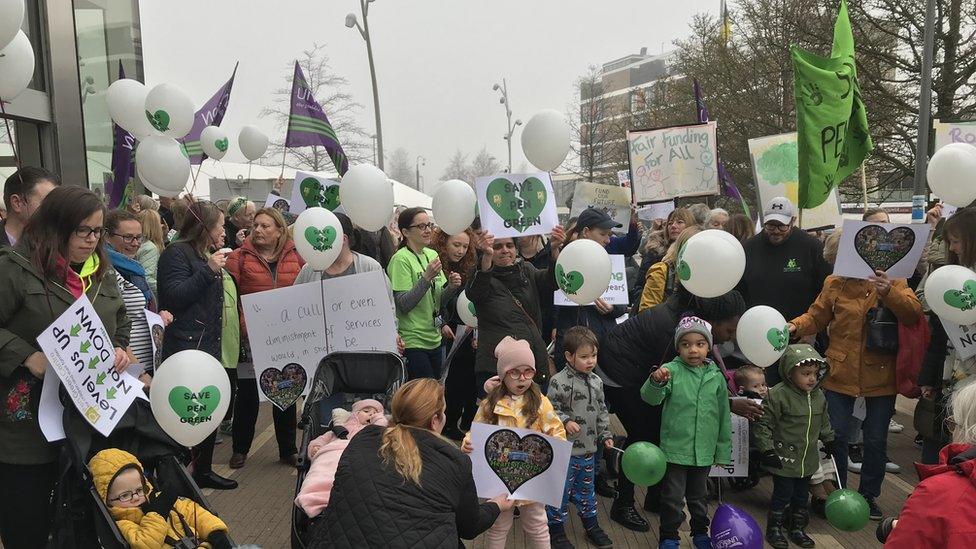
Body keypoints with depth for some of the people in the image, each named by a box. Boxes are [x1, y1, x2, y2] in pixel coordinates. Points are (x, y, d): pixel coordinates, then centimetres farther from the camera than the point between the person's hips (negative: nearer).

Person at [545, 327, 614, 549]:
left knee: (586, 488, 22)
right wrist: (565, 422, -26)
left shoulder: (596, 382, 6)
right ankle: (556, 530, 20)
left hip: (589, 448, 6)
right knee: (561, 490, 5)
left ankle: (591, 524, 38)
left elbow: (602, 411, 15)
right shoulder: (559, 382, -16)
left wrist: (605, 435, 12)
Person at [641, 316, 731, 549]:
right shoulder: (672, 370, -11)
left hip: (704, 452, 3)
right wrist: (656, 382, -44)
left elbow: (723, 417, 7)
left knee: (699, 495, 21)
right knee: (672, 497, 7)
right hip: (675, 449, -3)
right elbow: (650, 398, -23)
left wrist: (723, 451, 9)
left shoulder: (716, 377, -1)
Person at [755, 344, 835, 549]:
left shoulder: (818, 396, 2)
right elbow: (764, 424, -17)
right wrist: (767, 450, -18)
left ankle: (797, 528, 35)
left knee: (801, 496, 18)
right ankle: (774, 529, 21)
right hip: (784, 459, -6)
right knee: (782, 495, 4)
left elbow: (823, 421, 20)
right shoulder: (777, 395, -20)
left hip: (808, 460, 6)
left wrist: (829, 440, 25)